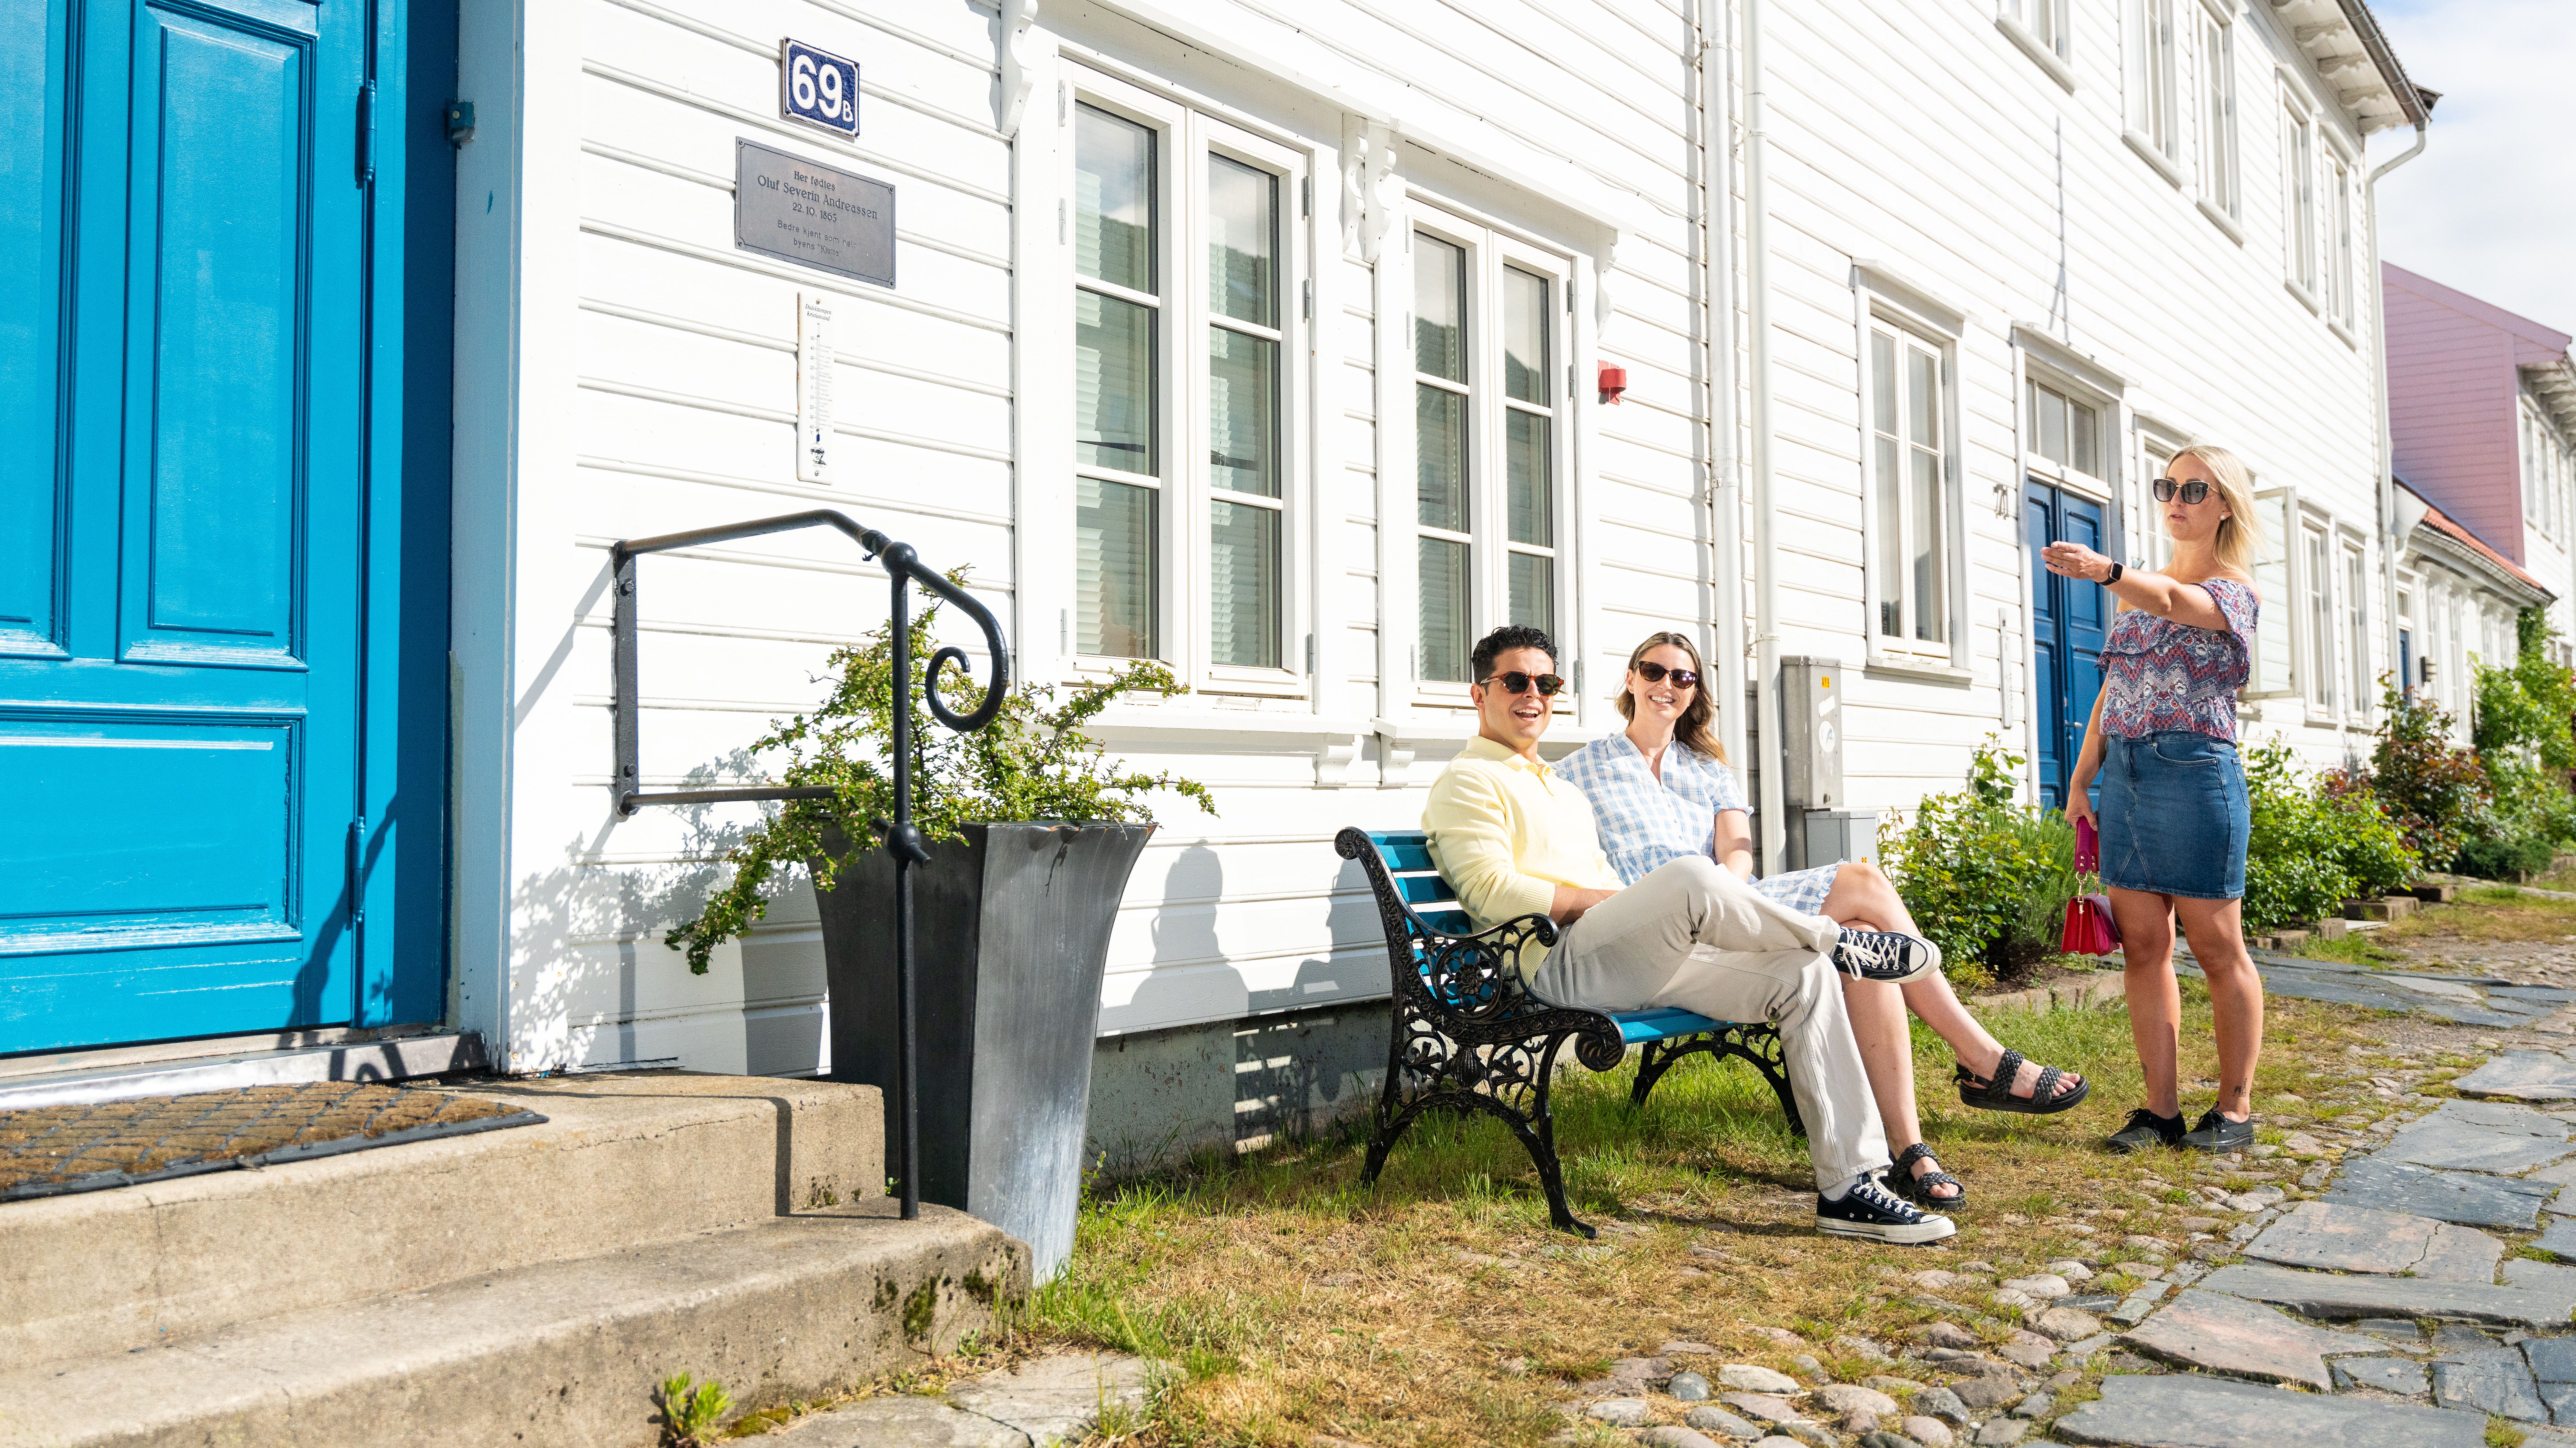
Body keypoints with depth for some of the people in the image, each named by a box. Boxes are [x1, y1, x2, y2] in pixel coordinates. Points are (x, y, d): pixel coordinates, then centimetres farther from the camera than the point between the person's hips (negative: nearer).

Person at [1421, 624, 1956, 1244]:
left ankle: (1849, 1186, -11)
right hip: (1556, 963, -8)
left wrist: (1650, 908, 5)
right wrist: (1608, 901, -12)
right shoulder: (1468, 782, 4)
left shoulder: (1562, 788, 31)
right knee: (1691, 876, -34)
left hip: (1631, 962, 9)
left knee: (1802, 974, -9)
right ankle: (1839, 940, -6)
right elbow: (1491, 890, -12)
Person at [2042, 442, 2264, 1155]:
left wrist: (2104, 570, -45)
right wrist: (2082, 776, 11)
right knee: (2143, 946, 5)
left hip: (2195, 771, -6)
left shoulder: (2235, 589, -2)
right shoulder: (2140, 588, 18)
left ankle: (2235, 1109, 10)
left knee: (2217, 947, 1)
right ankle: (2162, 1108, 10)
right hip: (2123, 772, 6)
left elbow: (2173, 601, -26)